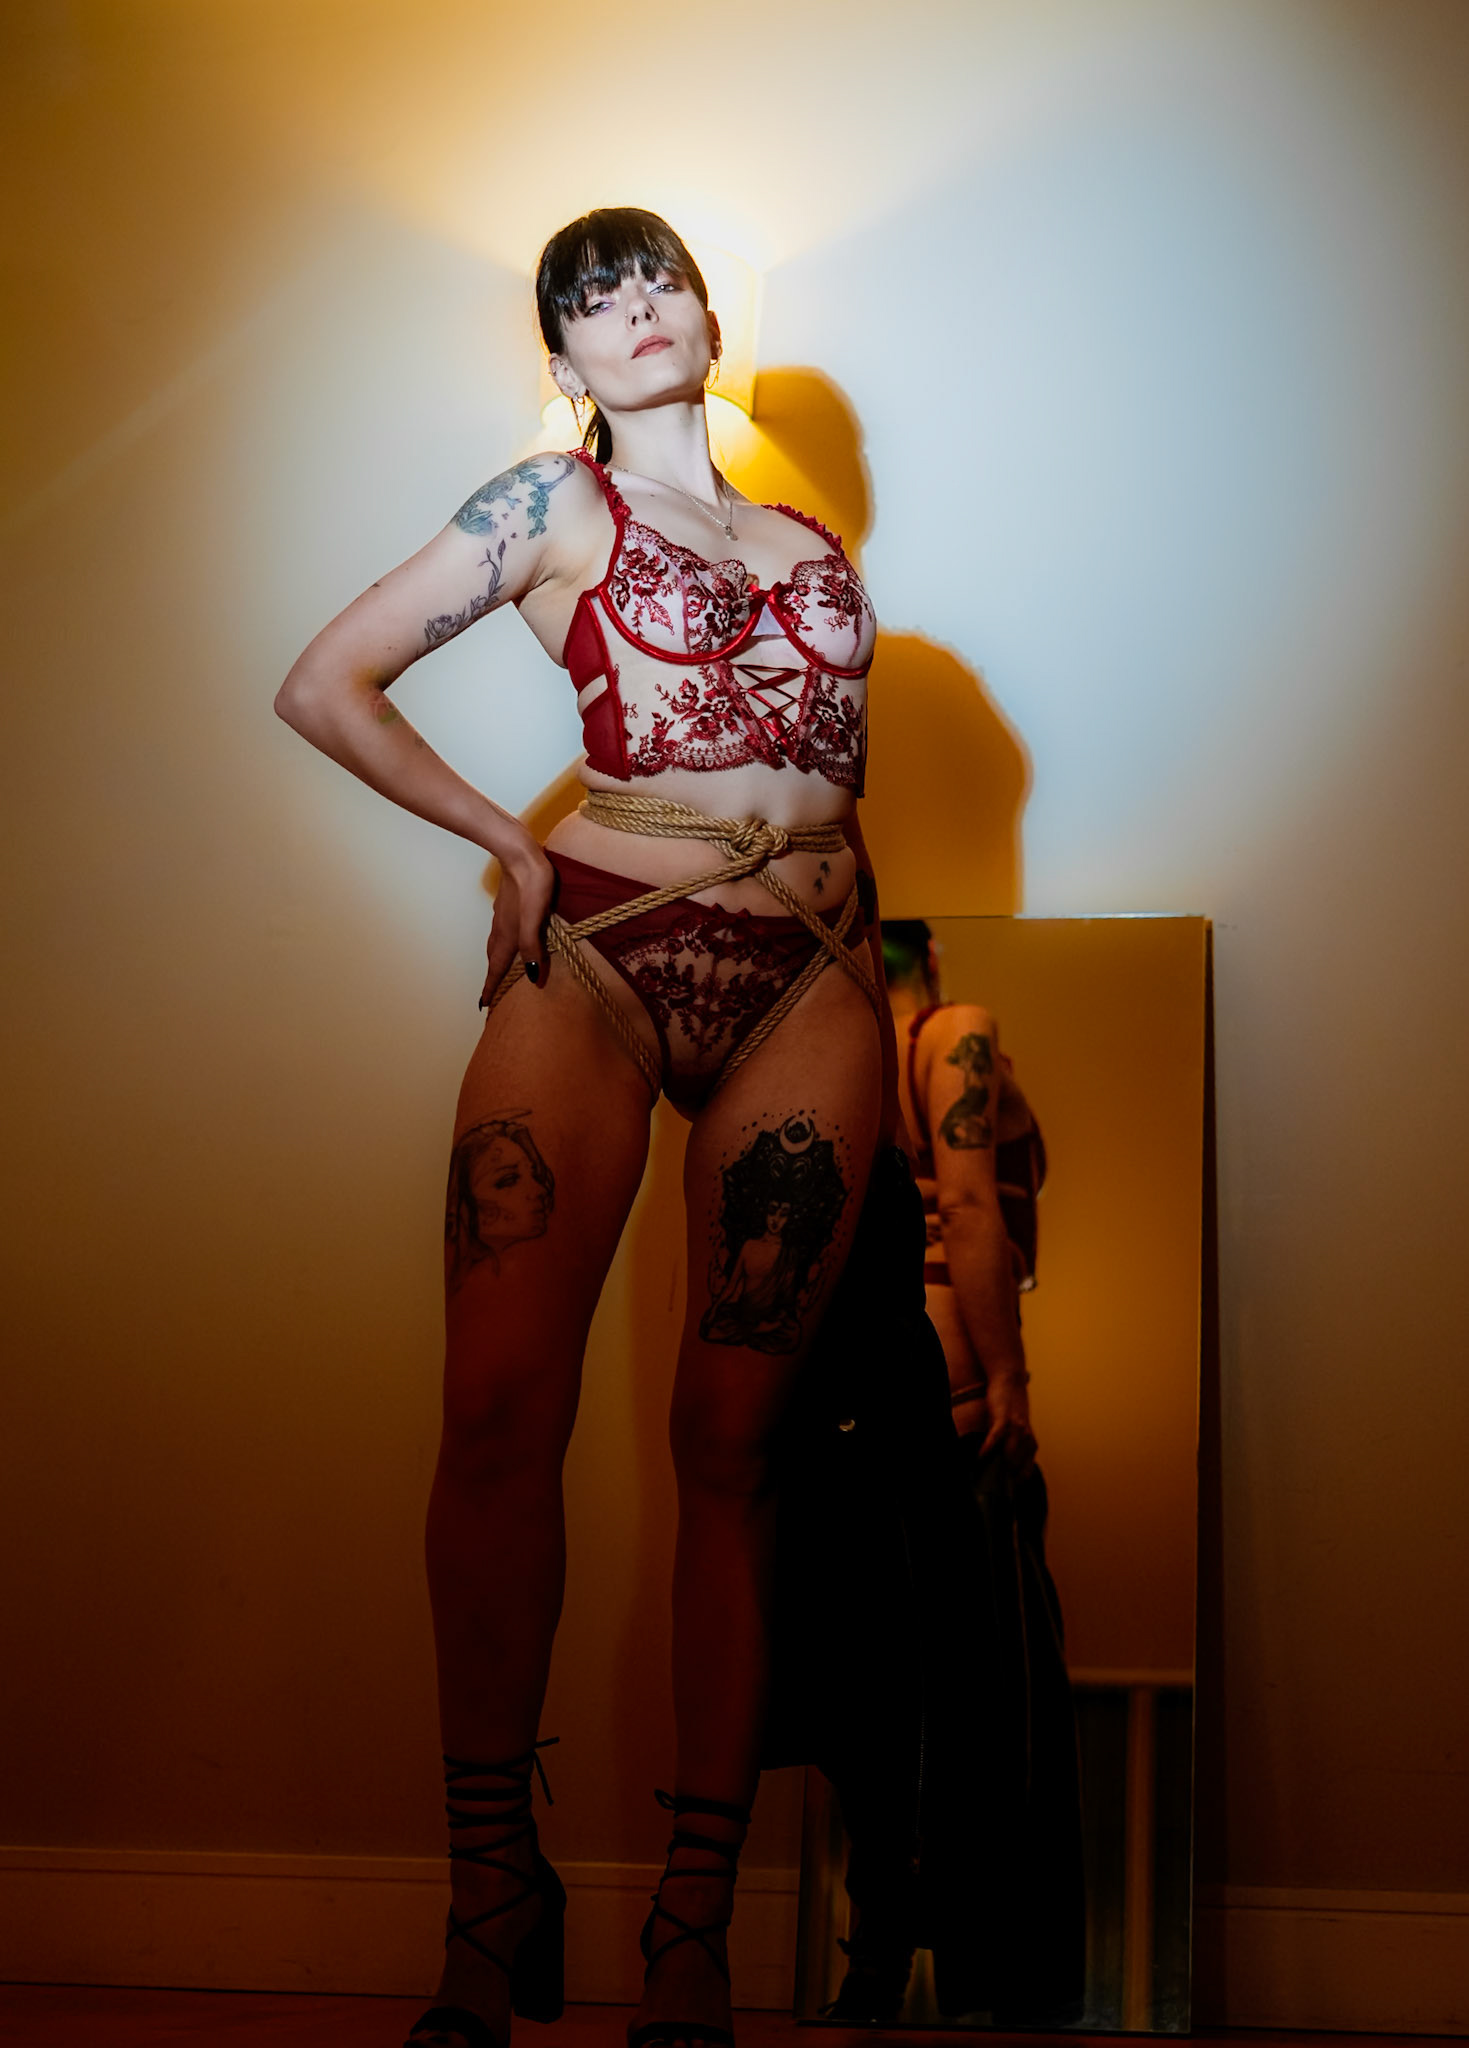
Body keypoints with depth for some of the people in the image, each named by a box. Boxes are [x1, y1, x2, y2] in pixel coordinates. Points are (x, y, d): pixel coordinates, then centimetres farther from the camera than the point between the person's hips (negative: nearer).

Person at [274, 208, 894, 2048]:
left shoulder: (801, 543, 23)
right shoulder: (556, 503, 11)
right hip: (594, 964, -3)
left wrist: (896, 975, 16)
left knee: (728, 1436, -4)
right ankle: (492, 1900, -3)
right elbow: (324, 687, 6)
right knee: (498, 1411, -15)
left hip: (805, 994, 3)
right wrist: (511, 843, 5)